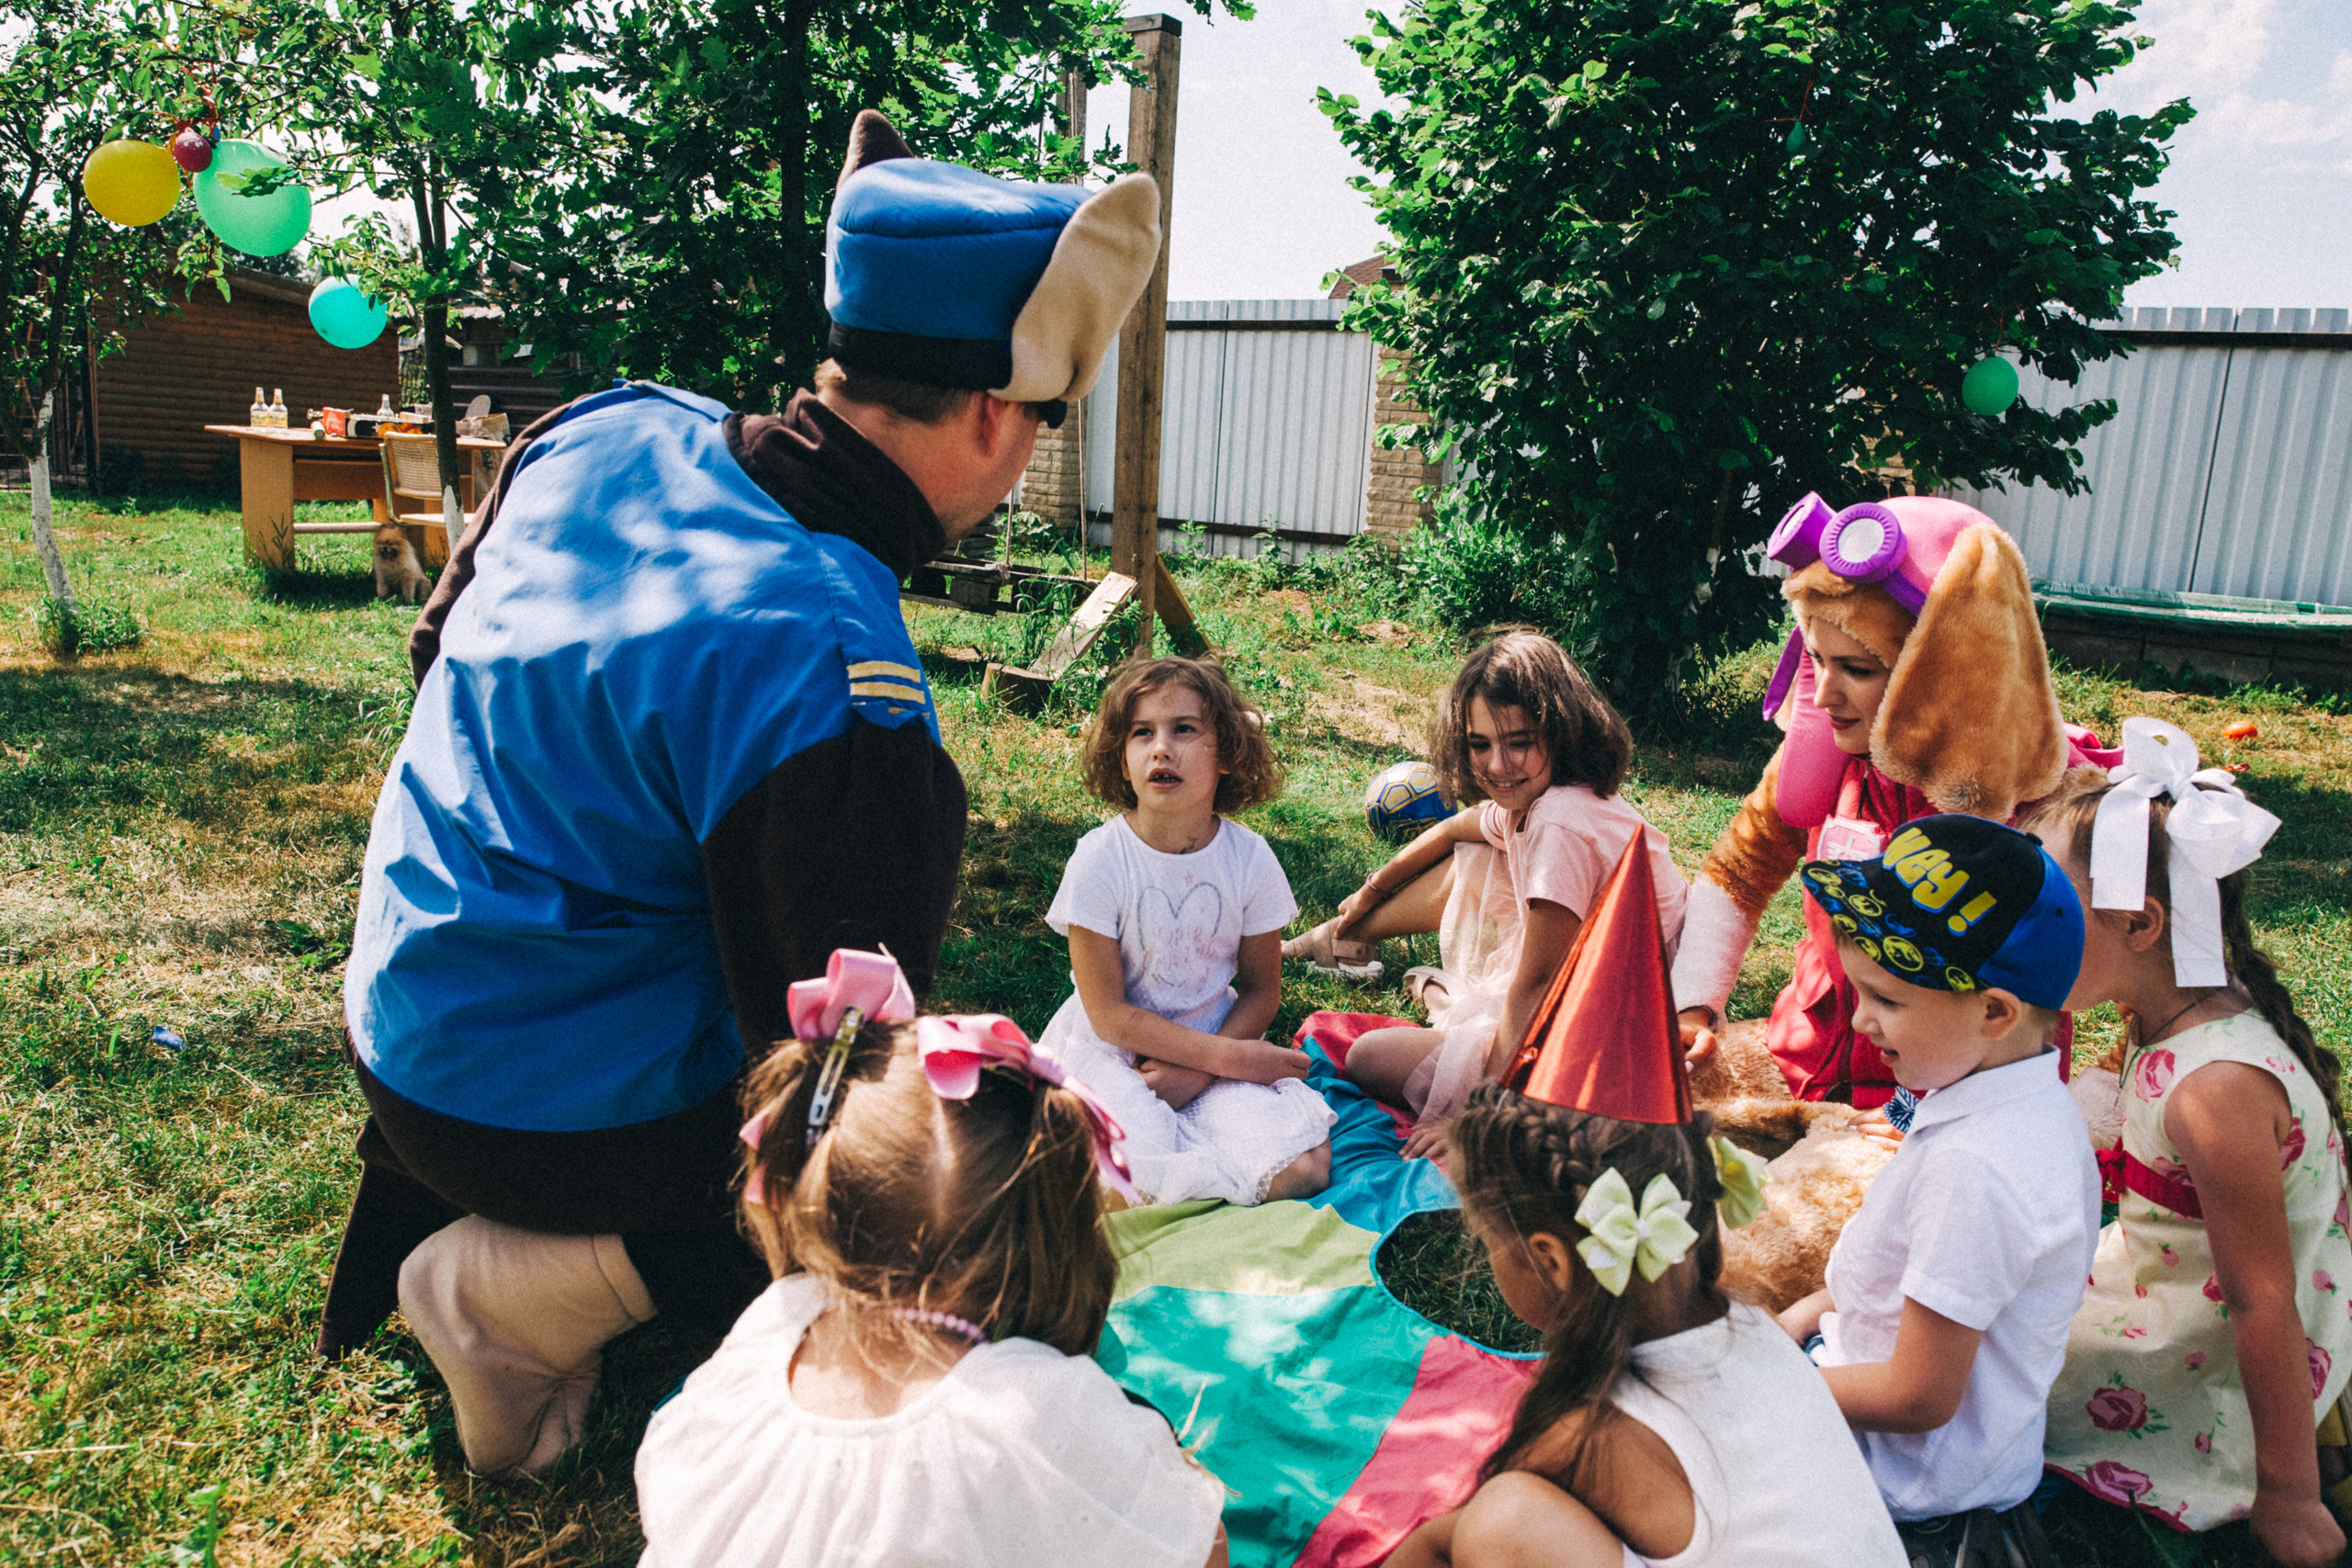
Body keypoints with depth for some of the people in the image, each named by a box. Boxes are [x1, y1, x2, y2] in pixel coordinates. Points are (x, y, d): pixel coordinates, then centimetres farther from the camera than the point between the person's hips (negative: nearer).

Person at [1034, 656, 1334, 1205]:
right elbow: (1108, 1013, -13)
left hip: (1217, 1041, 3)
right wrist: (1228, 1057, -18)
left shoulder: (1249, 858, -9)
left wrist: (1200, 1071, -15)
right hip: (1115, 1046, -3)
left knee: (1302, 1170, -18)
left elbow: (1261, 990, 2)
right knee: (1131, 1175, -30)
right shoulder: (1099, 860, -16)